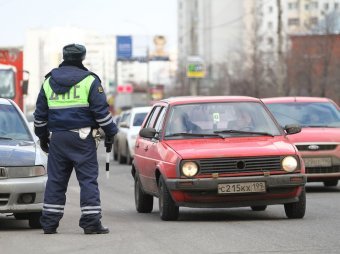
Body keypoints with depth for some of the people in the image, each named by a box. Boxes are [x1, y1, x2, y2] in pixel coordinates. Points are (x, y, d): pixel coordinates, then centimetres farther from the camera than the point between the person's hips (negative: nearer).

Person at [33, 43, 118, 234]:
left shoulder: (49, 82, 11)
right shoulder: (89, 81, -3)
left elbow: (40, 113, 16)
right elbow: (102, 111, -6)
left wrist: (42, 136, 26)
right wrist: (110, 133, 4)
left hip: (57, 138, 4)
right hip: (82, 137, -4)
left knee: (55, 180, 7)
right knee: (88, 179, -3)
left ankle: (49, 222, 5)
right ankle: (91, 222, -9)